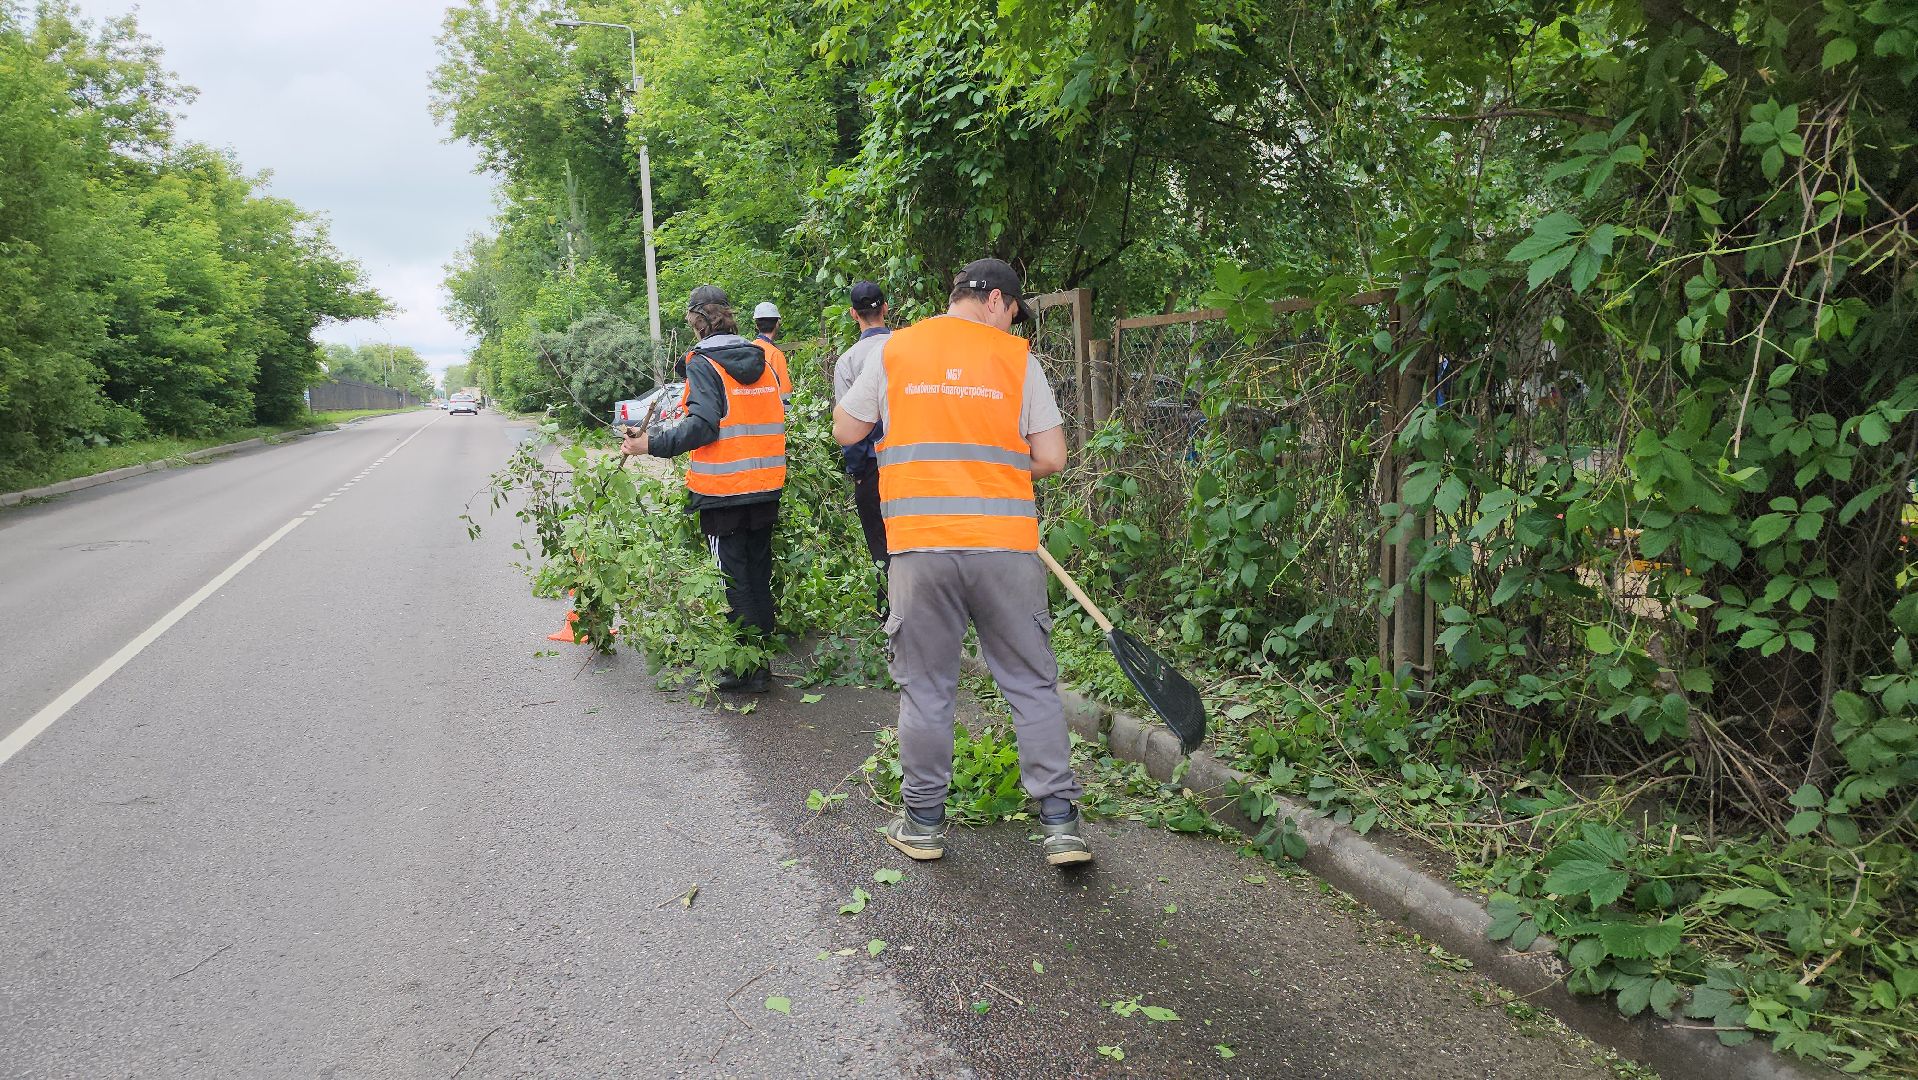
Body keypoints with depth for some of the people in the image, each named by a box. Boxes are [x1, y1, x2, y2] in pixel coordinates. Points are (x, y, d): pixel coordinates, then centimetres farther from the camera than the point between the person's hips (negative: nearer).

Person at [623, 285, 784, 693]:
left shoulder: (704, 364, -9)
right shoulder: (760, 360, 9)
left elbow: (703, 425, -20)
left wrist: (653, 443, -17)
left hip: (723, 490, -6)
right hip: (766, 488, 6)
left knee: (733, 579, 2)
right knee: (759, 572, 15)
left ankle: (748, 670, 7)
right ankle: (763, 656, 21)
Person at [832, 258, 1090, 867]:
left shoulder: (894, 350, 7)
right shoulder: (1016, 358, 4)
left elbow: (845, 432, 13)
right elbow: (1051, 458, 0)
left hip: (919, 544, 1)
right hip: (1006, 544, 0)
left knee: (925, 689, 11)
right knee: (1032, 685, 9)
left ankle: (923, 822, 21)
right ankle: (1059, 823, 12)